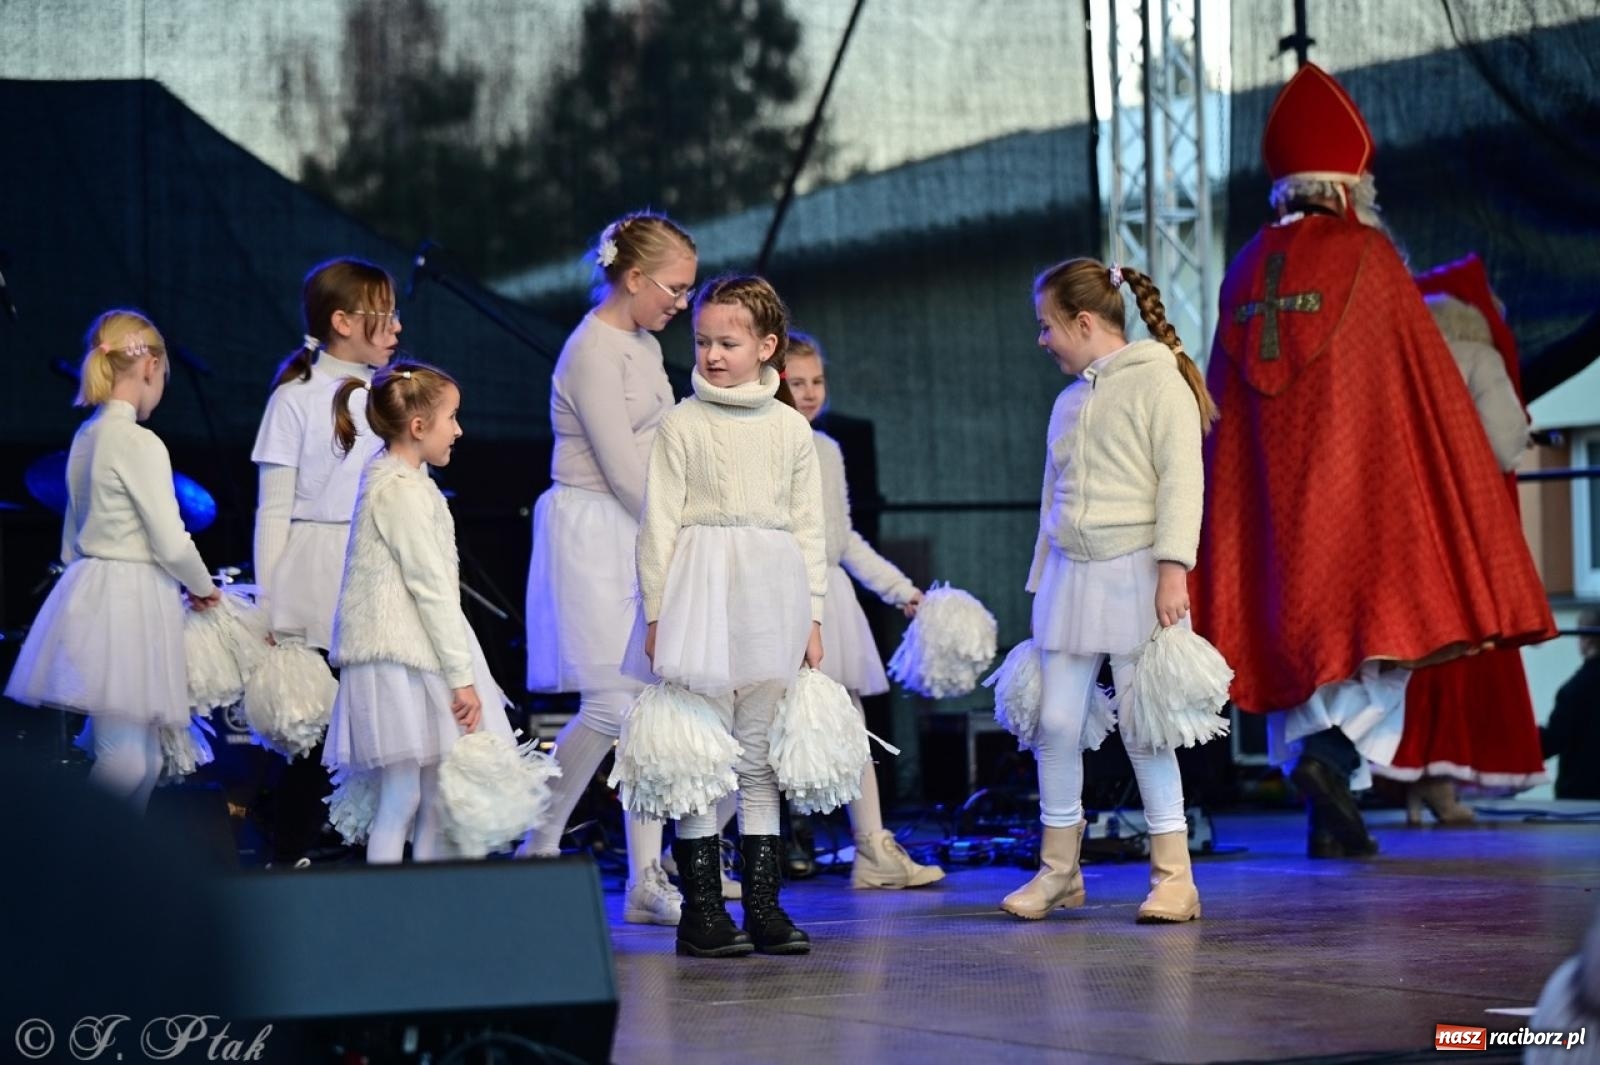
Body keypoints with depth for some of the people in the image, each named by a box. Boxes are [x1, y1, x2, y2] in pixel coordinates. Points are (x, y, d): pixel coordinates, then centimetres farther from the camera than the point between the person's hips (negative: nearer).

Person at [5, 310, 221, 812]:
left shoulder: (87, 436, 12)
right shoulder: (140, 443, -14)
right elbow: (171, 542, -13)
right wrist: (202, 587, 7)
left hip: (90, 589, 9)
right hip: (127, 601, -9)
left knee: (143, 760, 12)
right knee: (125, 763, -7)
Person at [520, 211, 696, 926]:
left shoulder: (644, 345, 16)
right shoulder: (593, 352, -14)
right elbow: (623, 470, -17)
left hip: (641, 536, 9)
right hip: (592, 536, -9)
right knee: (613, 703, -12)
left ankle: (646, 881, 5)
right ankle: (538, 850, 5)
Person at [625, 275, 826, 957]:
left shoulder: (791, 428, 10)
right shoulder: (682, 424, 1)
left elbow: (808, 527, 12)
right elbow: (659, 523, -1)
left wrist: (812, 617, 9)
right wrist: (656, 613, -5)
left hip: (771, 594, 3)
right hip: (701, 591, -3)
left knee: (760, 760, 6)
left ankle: (763, 907, 10)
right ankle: (701, 912, 1)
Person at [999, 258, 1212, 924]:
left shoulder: (1157, 380, -3)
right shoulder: (1069, 401, 19)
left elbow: (1181, 479, -10)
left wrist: (1173, 568, -18)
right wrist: (1041, 585, 22)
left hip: (1134, 570, -7)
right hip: (1069, 572, 7)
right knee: (1056, 724, 3)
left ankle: (1173, 876, 1)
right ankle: (1059, 871, 13)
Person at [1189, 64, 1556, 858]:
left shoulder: (1248, 271, 9)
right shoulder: (1369, 257, -3)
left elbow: (1223, 402, 11)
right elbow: (1428, 384, -4)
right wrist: (1468, 486, 4)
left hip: (1270, 494, 4)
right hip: (1360, 475, -4)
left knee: (1296, 632, 9)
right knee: (1385, 620, 2)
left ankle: (1331, 818, 4)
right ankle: (1335, 747, -24)